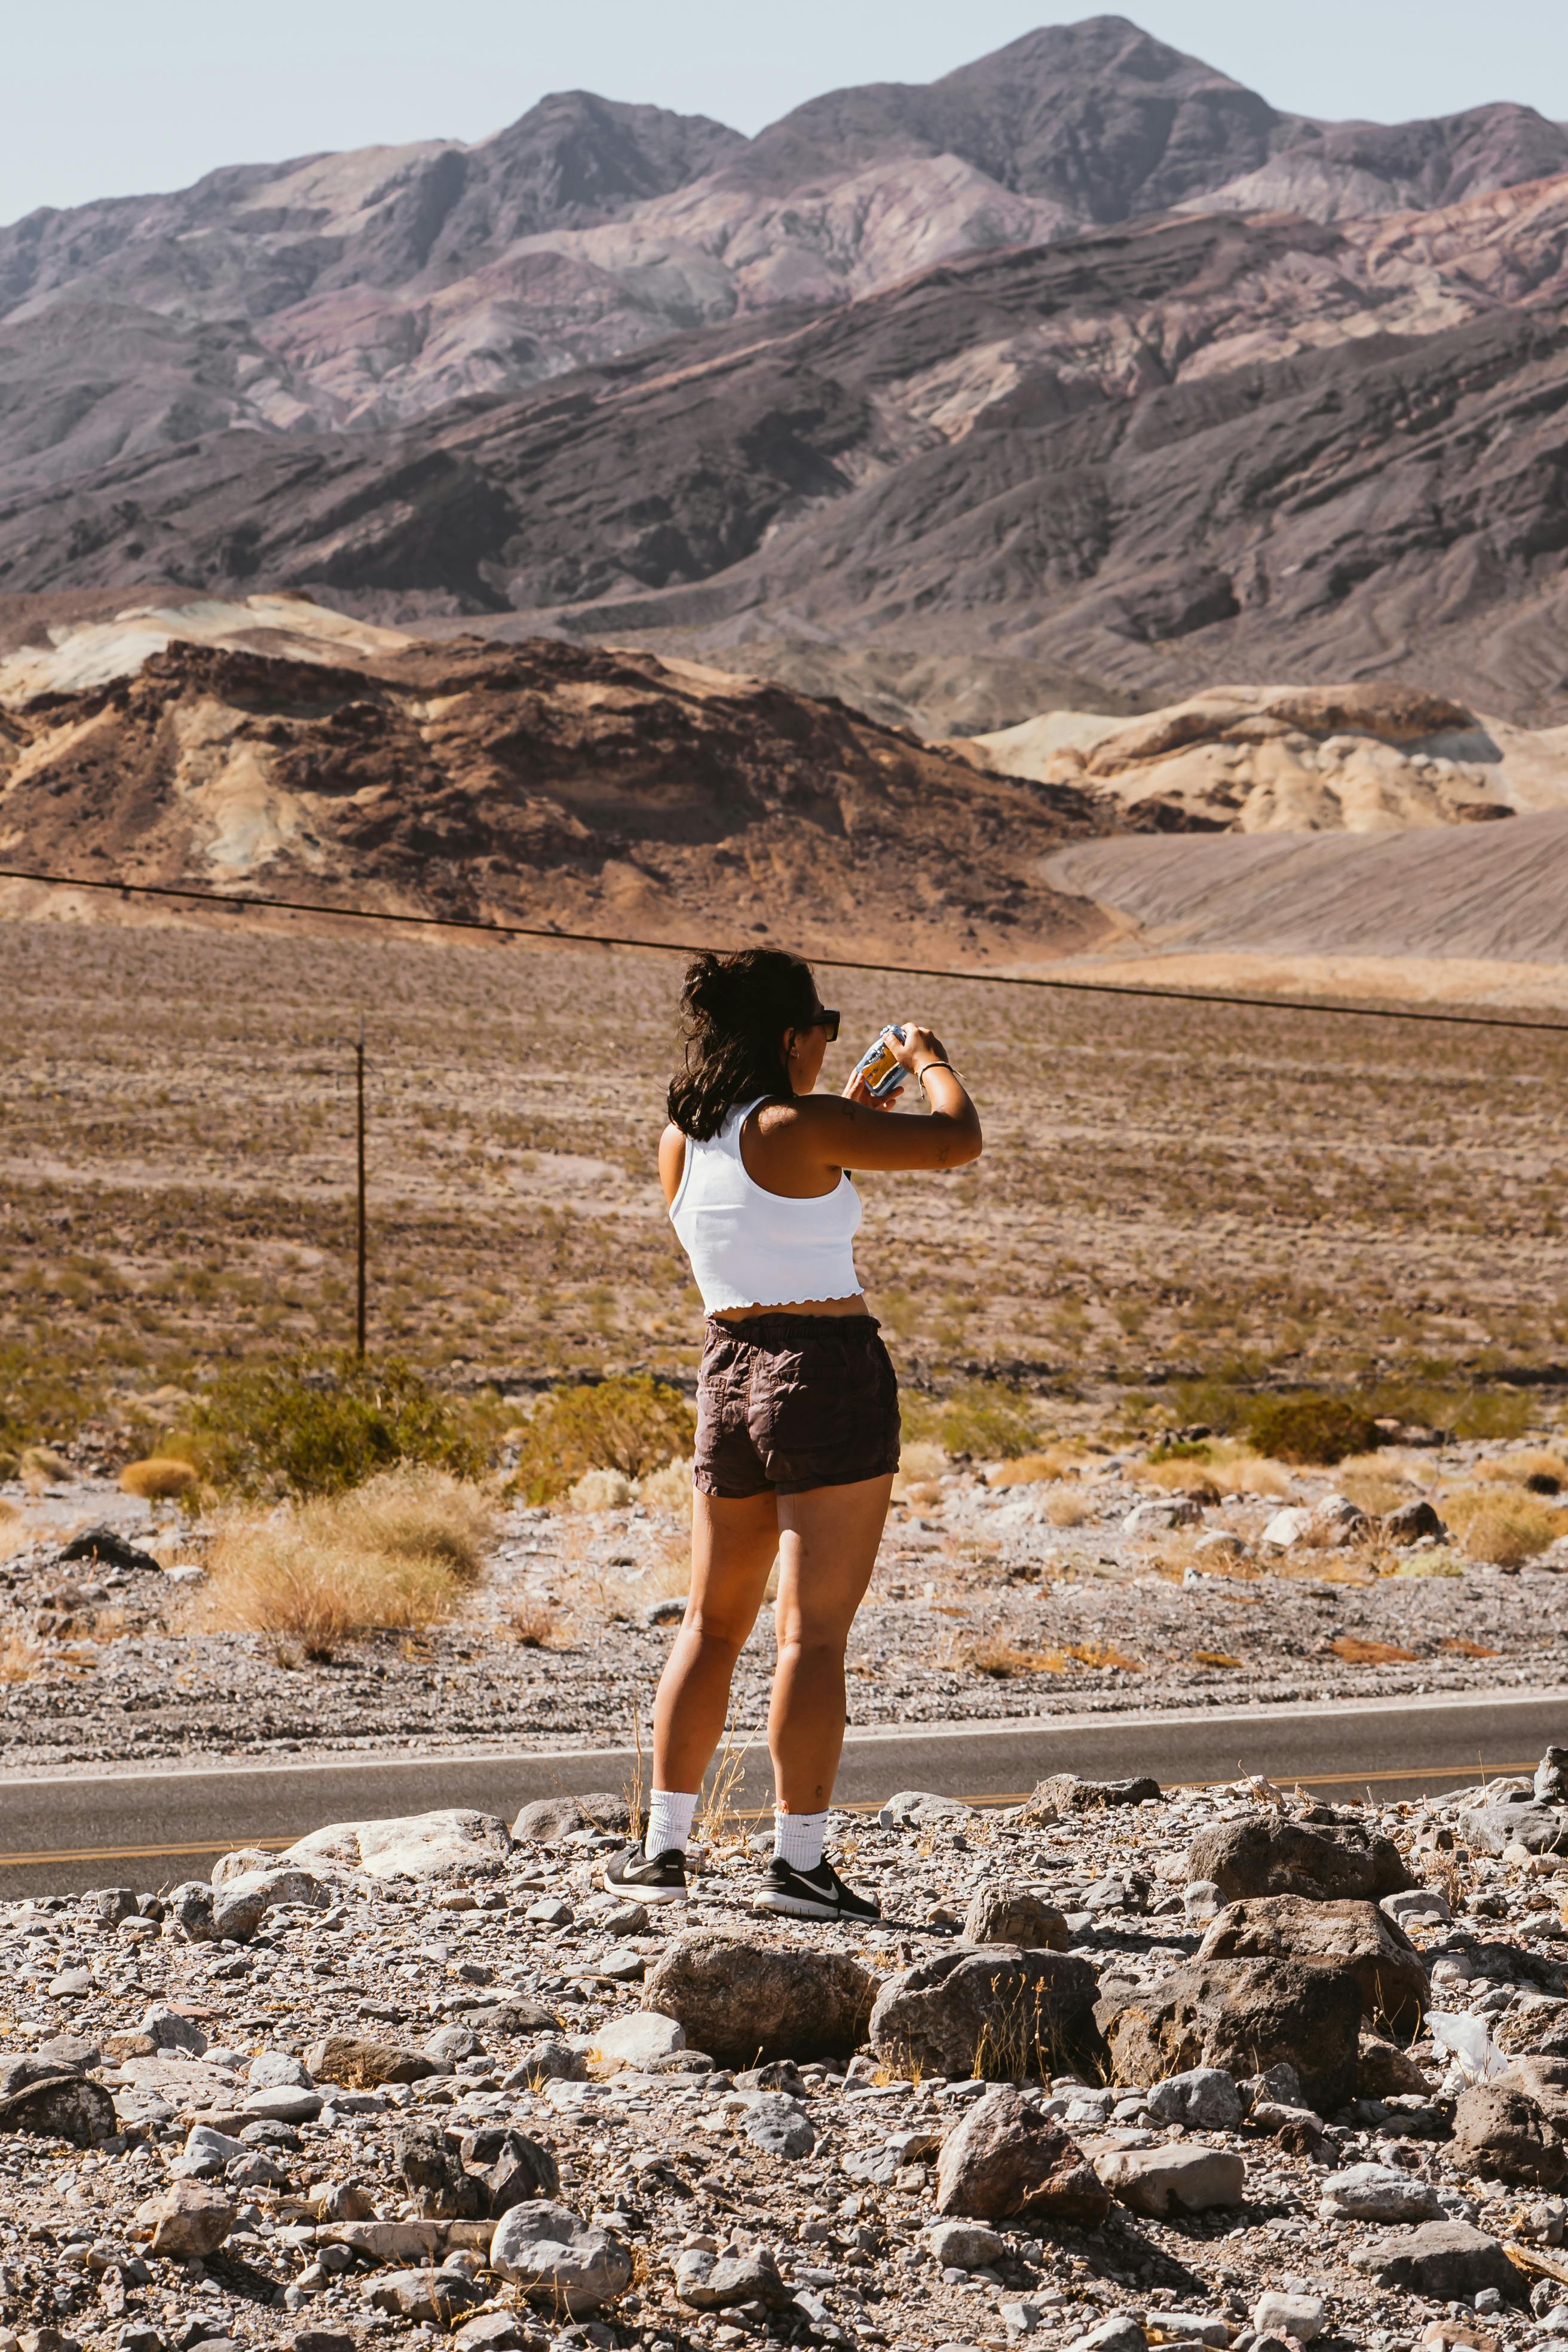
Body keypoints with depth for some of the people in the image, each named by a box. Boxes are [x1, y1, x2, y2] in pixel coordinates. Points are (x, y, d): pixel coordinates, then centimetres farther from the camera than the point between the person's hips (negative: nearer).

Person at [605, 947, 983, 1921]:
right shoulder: (800, 1127, -14)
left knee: (713, 1625, 16)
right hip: (830, 1374, -7)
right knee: (815, 1629, -4)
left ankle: (663, 1847, 18)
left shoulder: (681, 1142, 8)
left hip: (731, 1373, 7)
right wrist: (930, 1060, 9)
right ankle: (800, 1860, -4)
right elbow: (959, 1140, -10)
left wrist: (848, 1120, 28)